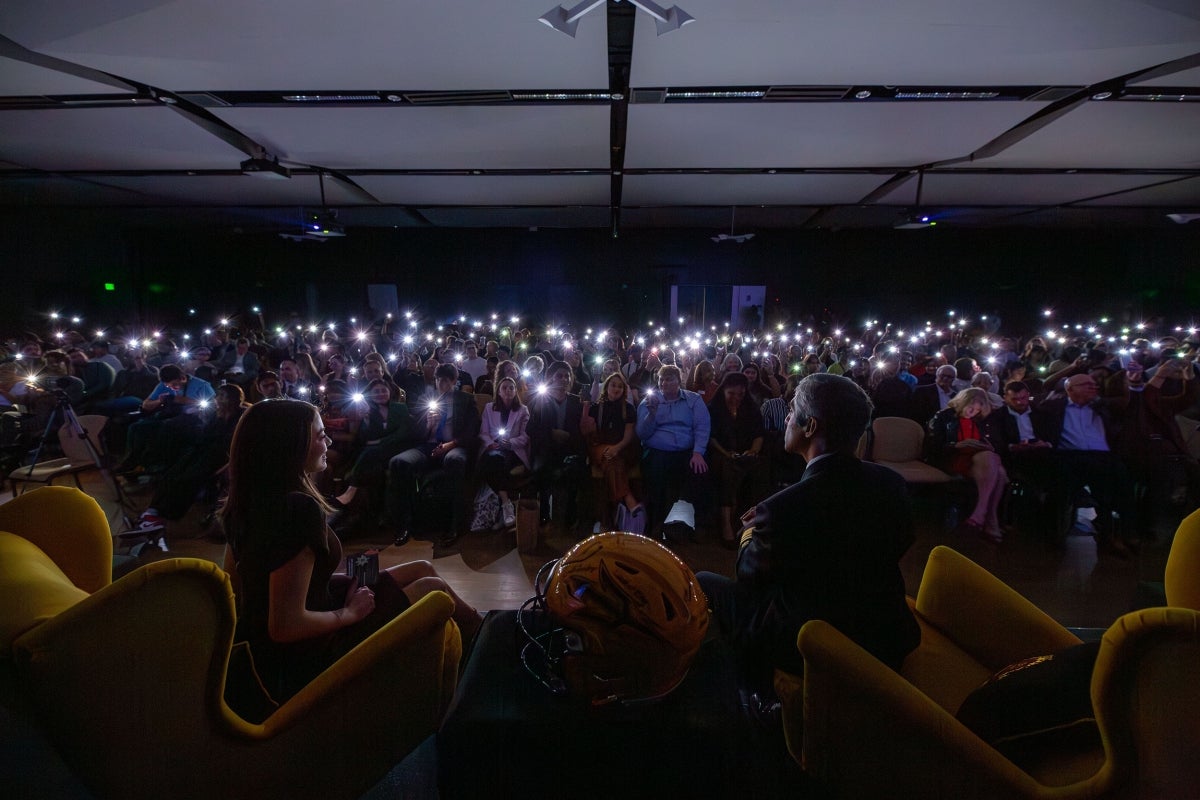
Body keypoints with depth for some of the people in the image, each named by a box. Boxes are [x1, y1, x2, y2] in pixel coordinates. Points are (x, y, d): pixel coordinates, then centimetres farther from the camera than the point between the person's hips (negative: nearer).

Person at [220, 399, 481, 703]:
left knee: (422, 569, 13)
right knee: (433, 587, 2)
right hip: (305, 658, -8)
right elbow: (286, 625, -32)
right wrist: (349, 613, -14)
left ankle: (477, 631, 31)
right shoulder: (298, 508, -31)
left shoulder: (243, 504, -3)